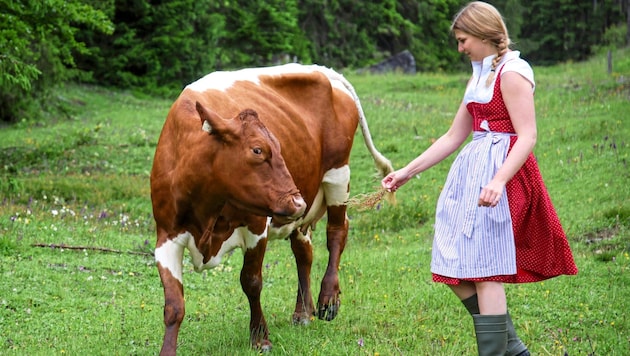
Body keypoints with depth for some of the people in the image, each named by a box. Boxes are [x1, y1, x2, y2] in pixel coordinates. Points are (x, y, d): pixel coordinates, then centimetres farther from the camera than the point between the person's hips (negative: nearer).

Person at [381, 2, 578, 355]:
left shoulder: (512, 72, -10)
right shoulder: (479, 77, 17)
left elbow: (528, 136, -17)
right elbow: (453, 137, 20)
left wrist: (498, 180, -30)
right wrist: (408, 172, 18)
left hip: (501, 169, -9)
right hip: (472, 172, 9)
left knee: (485, 270, -9)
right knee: (456, 272, 8)